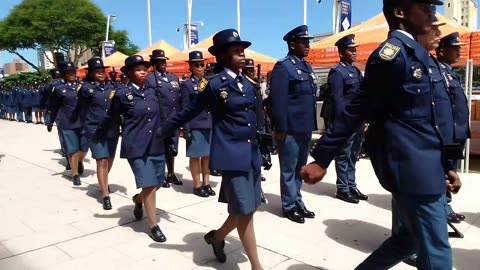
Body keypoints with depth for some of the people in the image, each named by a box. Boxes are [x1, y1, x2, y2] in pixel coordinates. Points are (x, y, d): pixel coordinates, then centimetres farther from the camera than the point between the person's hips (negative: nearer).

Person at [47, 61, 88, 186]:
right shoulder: (58, 88, -1)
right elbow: (53, 107, 6)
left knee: (84, 148, 8)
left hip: (83, 122, 3)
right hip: (67, 124, -3)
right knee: (72, 150, 2)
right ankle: (75, 174, 16)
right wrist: (51, 122, 11)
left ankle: (80, 161, 41)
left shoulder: (82, 86, 7)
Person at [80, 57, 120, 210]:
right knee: (101, 161, -7)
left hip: (112, 129, 4)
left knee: (110, 158, 17)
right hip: (95, 129, -4)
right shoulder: (87, 88, -3)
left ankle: (103, 183, 45)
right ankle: (105, 196, 0)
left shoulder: (112, 86, 6)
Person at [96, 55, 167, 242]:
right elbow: (111, 118, 7)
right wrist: (99, 136, 16)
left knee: (157, 183, 11)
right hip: (136, 146, -5)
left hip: (156, 144, 5)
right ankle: (153, 226, 12)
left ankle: (138, 199, 44)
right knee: (149, 185, -4)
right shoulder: (122, 93, -5)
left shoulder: (152, 91, 7)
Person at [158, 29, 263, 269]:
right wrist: (162, 132, 7)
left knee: (248, 208, 14)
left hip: (252, 152, 7)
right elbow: (190, 112, 1)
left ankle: (217, 236, 40)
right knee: (244, 210, -1)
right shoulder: (214, 84, -8)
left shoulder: (247, 84, 11)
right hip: (231, 153, -7)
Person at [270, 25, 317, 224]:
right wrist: (280, 129, -19)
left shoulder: (307, 67, 16)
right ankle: (289, 206, 18)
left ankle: (298, 202, 30)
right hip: (290, 130, -8)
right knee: (289, 169, 5)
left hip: (305, 129, 8)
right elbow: (278, 101, -17)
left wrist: (311, 125, 16)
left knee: (300, 168, 17)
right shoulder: (282, 67, -11)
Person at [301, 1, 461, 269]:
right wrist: (321, 159, -15)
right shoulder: (393, 52, -14)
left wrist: (445, 165, 17)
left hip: (425, 167, 9)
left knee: (408, 237, 19)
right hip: (412, 168, -9)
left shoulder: (417, 52, 15)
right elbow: (356, 111, -16)